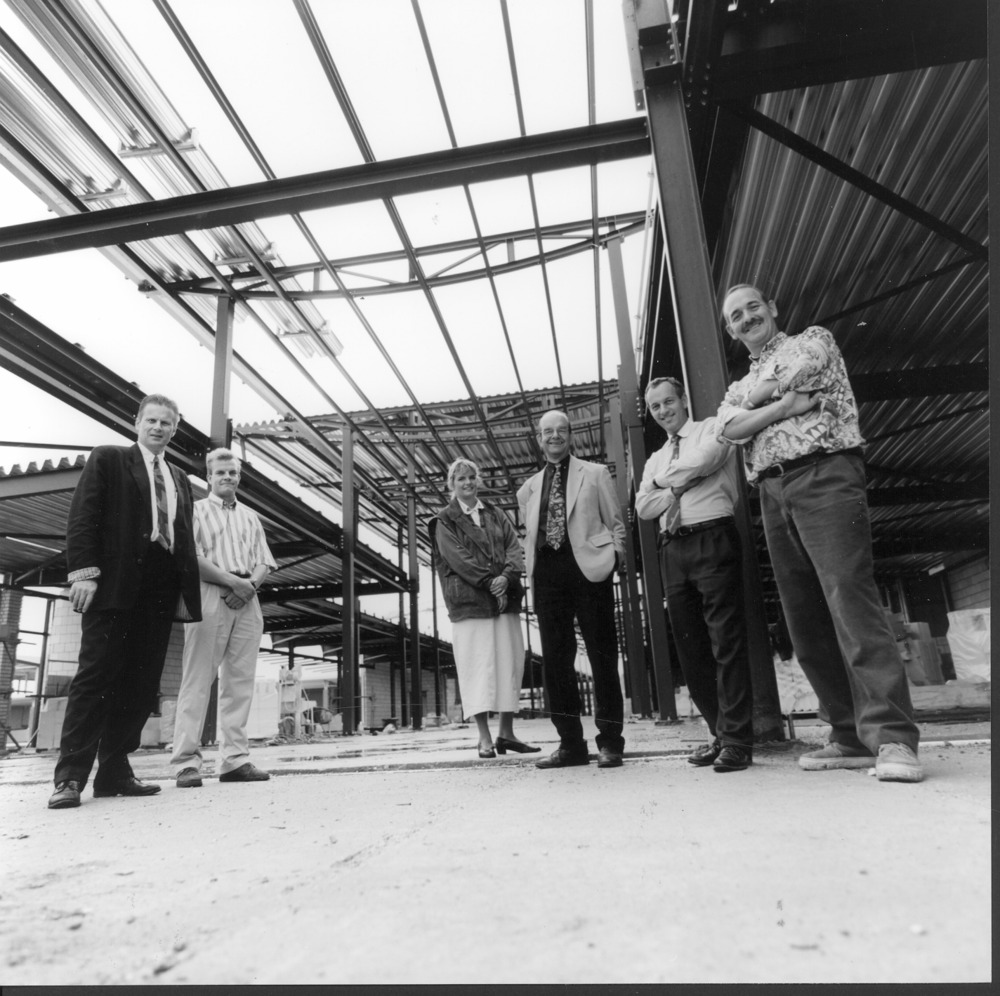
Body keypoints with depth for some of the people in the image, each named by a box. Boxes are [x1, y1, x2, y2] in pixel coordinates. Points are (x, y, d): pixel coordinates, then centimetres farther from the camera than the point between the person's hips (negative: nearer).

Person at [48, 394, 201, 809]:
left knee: (142, 685, 3)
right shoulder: (107, 459, 9)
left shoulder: (179, 479, 22)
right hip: (115, 584, -5)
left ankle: (115, 772, 10)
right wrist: (84, 570, -13)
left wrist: (187, 590, 7)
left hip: (161, 591, 5)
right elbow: (82, 515, -1)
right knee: (97, 676, -5)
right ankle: (70, 776, 1)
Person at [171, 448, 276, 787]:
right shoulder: (197, 510, 9)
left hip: (247, 599, 4)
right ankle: (187, 761, -4)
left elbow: (264, 562, 15)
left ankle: (235, 759, 4)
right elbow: (192, 557, -4)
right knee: (198, 678, -6)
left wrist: (250, 584, -7)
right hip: (210, 595, -4)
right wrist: (233, 580, -14)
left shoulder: (250, 516, 23)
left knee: (240, 681, 1)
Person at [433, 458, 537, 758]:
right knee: (478, 667, -3)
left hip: (505, 599, 4)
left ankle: (506, 732, 14)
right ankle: (484, 738, 3)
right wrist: (489, 581, -17)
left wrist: (506, 577, -13)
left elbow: (515, 549, 6)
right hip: (468, 602, -4)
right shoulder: (445, 520, 5)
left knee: (511, 663, 4)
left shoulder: (497, 516, 18)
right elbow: (457, 557, -8)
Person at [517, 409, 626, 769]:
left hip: (588, 567, -3)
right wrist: (532, 571, 8)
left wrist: (614, 557, -3)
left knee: (602, 656, -1)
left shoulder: (595, 473, 12)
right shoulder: (528, 488, 19)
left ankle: (610, 741, 9)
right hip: (547, 574, 3)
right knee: (555, 660, 3)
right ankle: (570, 743, 13)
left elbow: (615, 523, 10)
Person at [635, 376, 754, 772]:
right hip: (673, 549, 6)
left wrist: (663, 481, 3)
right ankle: (719, 733, 16)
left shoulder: (711, 428, 8)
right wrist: (677, 488, -6)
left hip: (712, 538, -6)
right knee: (690, 647, 6)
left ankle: (738, 740, -3)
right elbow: (643, 507, 10)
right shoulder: (655, 460, 23)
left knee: (726, 640, -8)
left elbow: (703, 460, -13)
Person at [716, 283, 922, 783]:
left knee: (850, 597, -19)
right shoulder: (739, 387, 27)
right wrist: (786, 403, -7)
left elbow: (791, 375, -7)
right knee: (806, 620, 1)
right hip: (773, 495, 6)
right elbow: (730, 428, 4)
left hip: (824, 474, -5)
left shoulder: (813, 339, 17)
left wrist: (755, 398, 10)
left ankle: (892, 737, -19)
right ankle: (852, 737, 6)